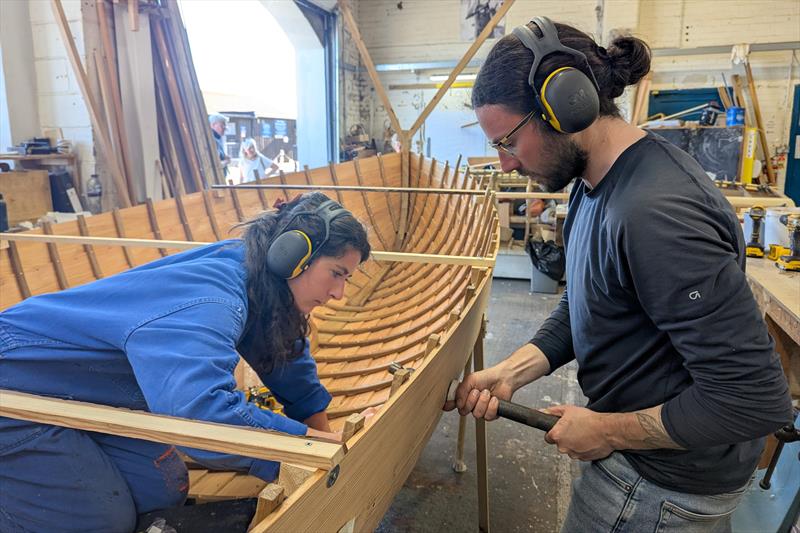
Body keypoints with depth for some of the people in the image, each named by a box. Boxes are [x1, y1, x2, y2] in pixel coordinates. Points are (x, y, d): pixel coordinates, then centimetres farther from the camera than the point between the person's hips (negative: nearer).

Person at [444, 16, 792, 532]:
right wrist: (512, 371, -7)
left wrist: (608, 432, -19)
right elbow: (582, 306, 7)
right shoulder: (595, 183, -2)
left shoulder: (656, 212, -34)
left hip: (664, 486, -8)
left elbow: (755, 398, -31)